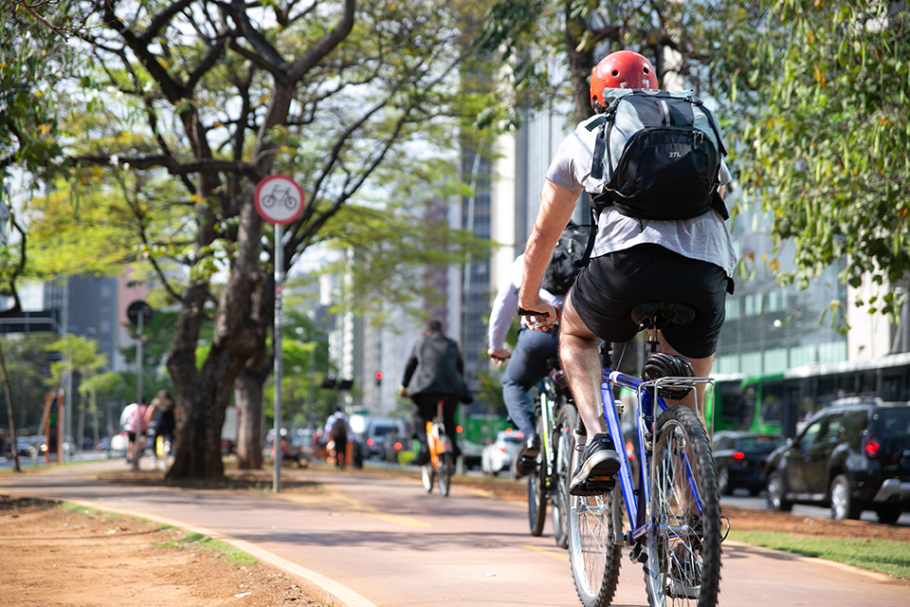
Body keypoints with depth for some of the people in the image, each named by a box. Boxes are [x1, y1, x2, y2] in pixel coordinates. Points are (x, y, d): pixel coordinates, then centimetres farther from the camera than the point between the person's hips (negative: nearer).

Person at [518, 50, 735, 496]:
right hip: (708, 273, 2)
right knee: (685, 409, 22)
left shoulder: (583, 138, 28)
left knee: (574, 331, 30)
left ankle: (598, 440, 8)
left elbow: (543, 236, 35)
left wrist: (530, 299, 51)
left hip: (630, 261, -2)